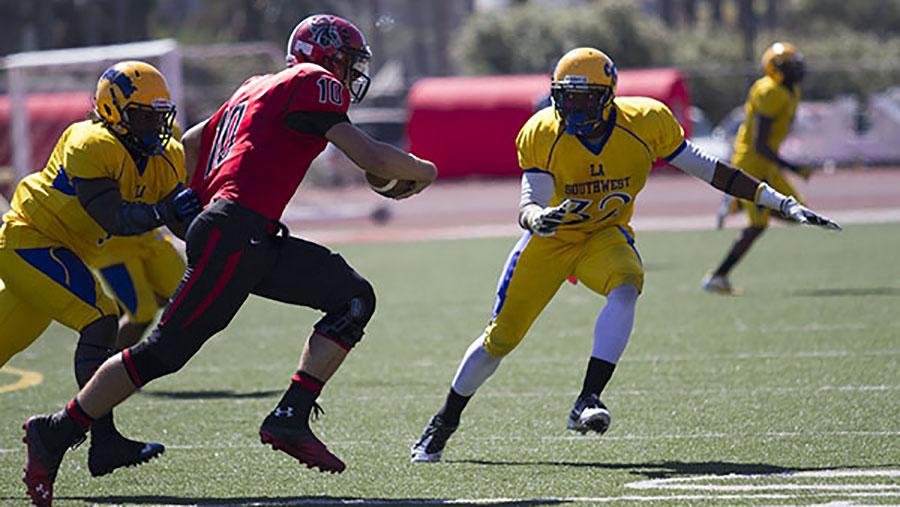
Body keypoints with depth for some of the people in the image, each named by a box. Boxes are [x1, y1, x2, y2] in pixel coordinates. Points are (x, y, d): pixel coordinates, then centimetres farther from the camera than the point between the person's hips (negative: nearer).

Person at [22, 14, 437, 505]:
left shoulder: (257, 89, 24)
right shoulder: (315, 84, -2)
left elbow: (189, 146, 33)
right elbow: (371, 158, -9)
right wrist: (422, 170, 9)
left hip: (254, 242, 10)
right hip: (232, 237, -10)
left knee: (355, 298, 3)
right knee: (163, 352, -6)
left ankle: (290, 419, -3)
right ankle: (54, 434, 3)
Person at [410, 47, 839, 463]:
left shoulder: (644, 124, -18)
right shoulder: (542, 136, -19)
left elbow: (709, 171, -11)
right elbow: (528, 205, -21)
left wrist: (783, 203, -11)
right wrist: (538, 218, -48)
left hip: (605, 238, 0)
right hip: (551, 240, 0)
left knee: (625, 288, -34)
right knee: (501, 337, 3)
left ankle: (587, 402, -36)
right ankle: (444, 423, 24)